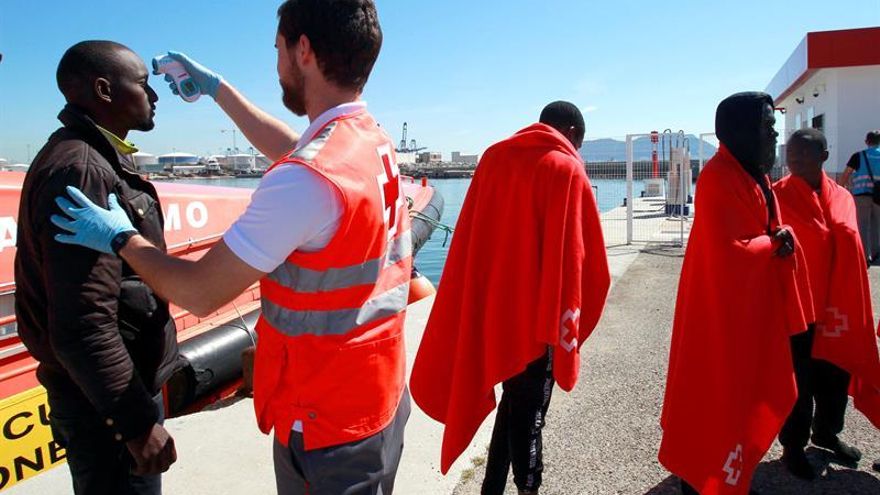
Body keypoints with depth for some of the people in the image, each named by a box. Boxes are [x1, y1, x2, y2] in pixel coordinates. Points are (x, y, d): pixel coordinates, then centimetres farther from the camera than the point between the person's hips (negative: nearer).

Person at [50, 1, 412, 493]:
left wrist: (121, 237, -2)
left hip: (327, 427, -8)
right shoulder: (376, 143, 0)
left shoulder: (308, 178, -27)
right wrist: (216, 86, 27)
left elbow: (200, 293, -20)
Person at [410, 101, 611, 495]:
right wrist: (571, 321, 0)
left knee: (512, 402, 21)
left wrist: (480, 307, 11)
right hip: (538, 314, -5)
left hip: (490, 308, 6)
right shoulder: (567, 170, -8)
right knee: (527, 413, 9)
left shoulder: (494, 157, 7)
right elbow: (579, 257, -10)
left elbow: (468, 244, 8)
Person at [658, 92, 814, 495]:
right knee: (716, 398, 2)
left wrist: (778, 240, -4)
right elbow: (728, 251, -26)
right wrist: (776, 242, -10)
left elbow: (762, 232, 16)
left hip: (750, 304, 10)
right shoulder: (720, 178, -20)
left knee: (745, 394, 19)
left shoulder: (750, 172, 11)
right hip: (722, 309, -10)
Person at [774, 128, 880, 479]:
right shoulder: (777, 196, -9)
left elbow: (848, 248, 13)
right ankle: (793, 446, 22)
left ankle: (826, 432, 40)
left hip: (836, 303, 6)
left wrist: (846, 305, 10)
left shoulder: (842, 197, 7)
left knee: (837, 370, 18)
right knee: (798, 378, 4)